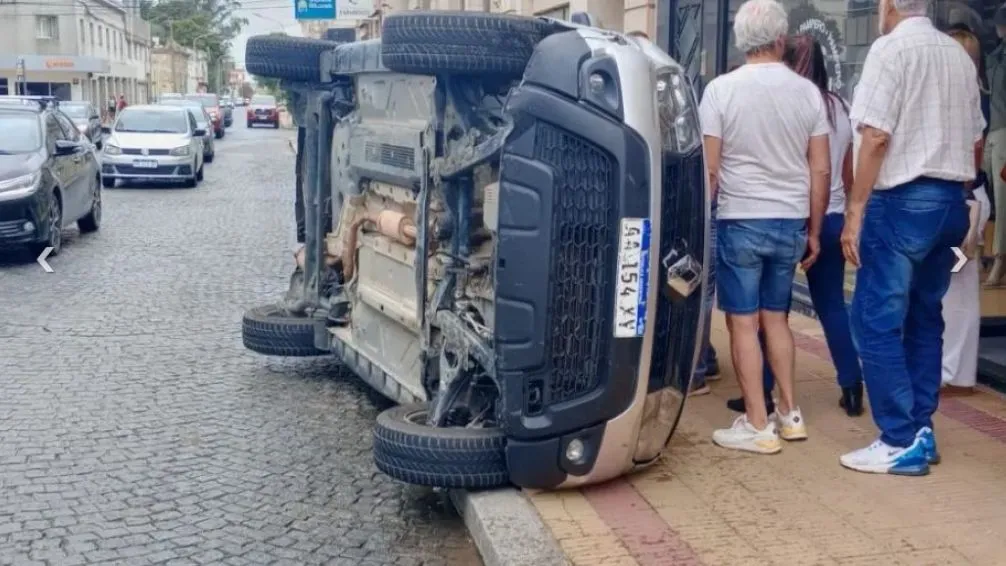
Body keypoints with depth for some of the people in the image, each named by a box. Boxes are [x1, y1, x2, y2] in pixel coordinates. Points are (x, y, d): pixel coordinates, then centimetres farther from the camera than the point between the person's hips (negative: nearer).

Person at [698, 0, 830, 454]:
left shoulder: (721, 89, -7)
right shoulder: (807, 92, 2)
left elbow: (709, 169, -8)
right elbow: (821, 171, 4)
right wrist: (814, 231, 14)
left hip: (740, 221, -4)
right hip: (791, 222, 4)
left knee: (743, 323, 3)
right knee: (775, 317, 18)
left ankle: (758, 426, 5)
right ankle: (789, 414, 23)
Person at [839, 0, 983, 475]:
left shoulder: (890, 48, -9)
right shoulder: (959, 54, 14)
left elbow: (876, 137, -16)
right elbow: (974, 138, 19)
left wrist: (855, 211, -14)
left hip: (902, 202, -8)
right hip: (950, 202, 8)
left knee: (878, 322, -4)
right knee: (924, 319, 15)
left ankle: (902, 442, -4)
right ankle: (921, 429, 19)